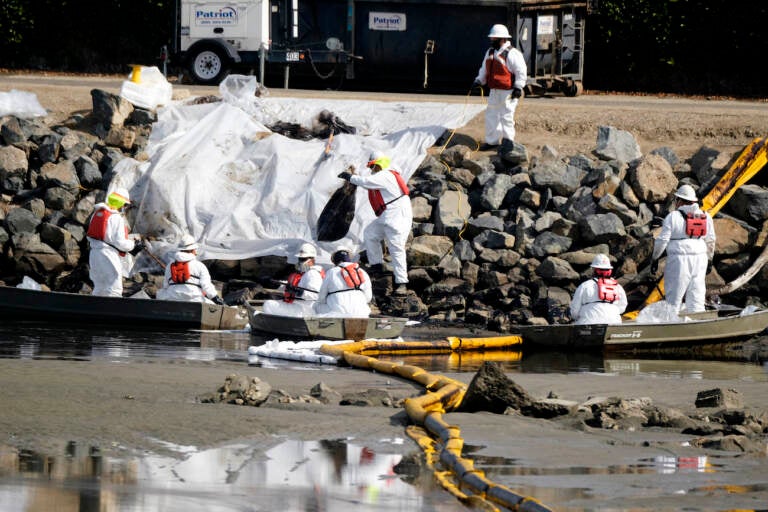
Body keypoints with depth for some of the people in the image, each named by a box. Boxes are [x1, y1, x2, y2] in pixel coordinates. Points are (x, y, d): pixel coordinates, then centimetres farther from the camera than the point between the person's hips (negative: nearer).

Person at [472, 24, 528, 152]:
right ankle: (492, 141, 18)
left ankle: (508, 140, 8)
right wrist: (479, 81, 8)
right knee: (491, 115, 10)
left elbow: (521, 72, -15)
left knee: (506, 116, -5)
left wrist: (518, 87, -21)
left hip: (508, 92, -8)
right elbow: (484, 69, 22)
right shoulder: (490, 52, 12)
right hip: (494, 91, 8)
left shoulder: (512, 53, -14)